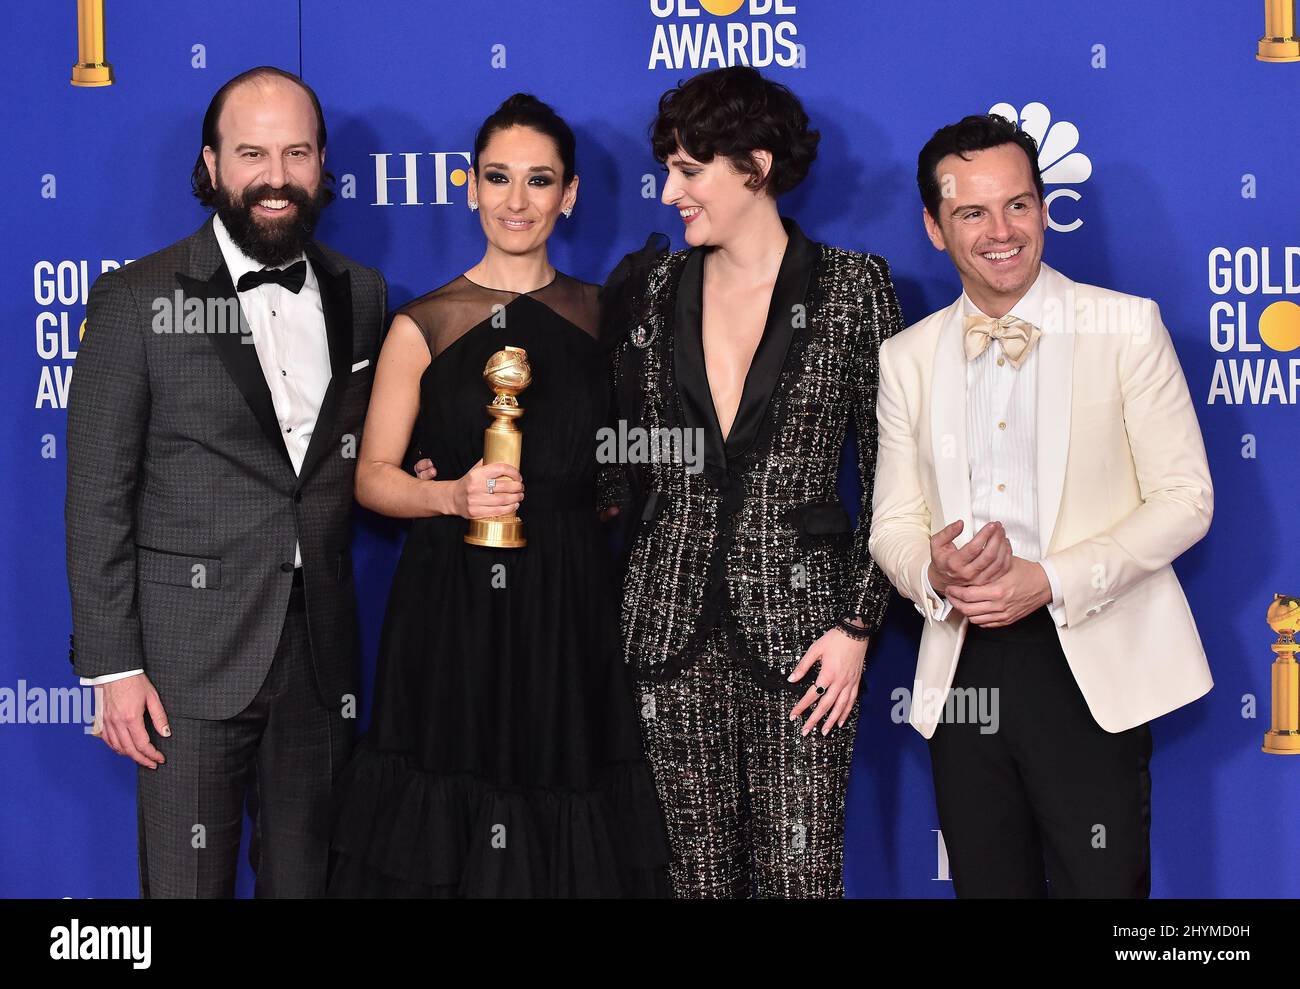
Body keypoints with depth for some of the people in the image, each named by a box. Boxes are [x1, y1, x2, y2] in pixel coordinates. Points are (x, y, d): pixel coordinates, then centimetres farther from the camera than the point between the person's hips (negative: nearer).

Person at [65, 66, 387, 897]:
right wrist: (112, 665, -10)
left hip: (320, 652, 4)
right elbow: (98, 496, -6)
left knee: (307, 875, 12)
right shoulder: (138, 299, -5)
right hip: (193, 655, -4)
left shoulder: (360, 294, 8)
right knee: (189, 881, 2)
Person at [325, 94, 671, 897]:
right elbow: (374, 476, 0)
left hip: (570, 610, 2)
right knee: (445, 839, 1)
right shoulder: (424, 325, 1)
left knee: (571, 844, 4)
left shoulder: (601, 316, 9)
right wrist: (453, 495, -16)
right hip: (454, 610, -2)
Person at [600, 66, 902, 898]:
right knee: (699, 868, 7)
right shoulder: (653, 288, 8)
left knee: (800, 871, -2)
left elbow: (893, 475, -2)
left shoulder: (852, 288, -2)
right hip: (673, 621, 3)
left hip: (798, 622, -3)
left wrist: (858, 624, -7)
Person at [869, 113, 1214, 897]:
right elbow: (892, 522, 10)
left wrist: (1052, 580, -16)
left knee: (1103, 885, -1)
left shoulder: (1126, 326, -2)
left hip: (1093, 669, -3)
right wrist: (932, 569, -14)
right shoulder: (907, 357, 9)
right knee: (987, 883, 11)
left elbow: (1185, 497, -5)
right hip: (963, 673, 3)